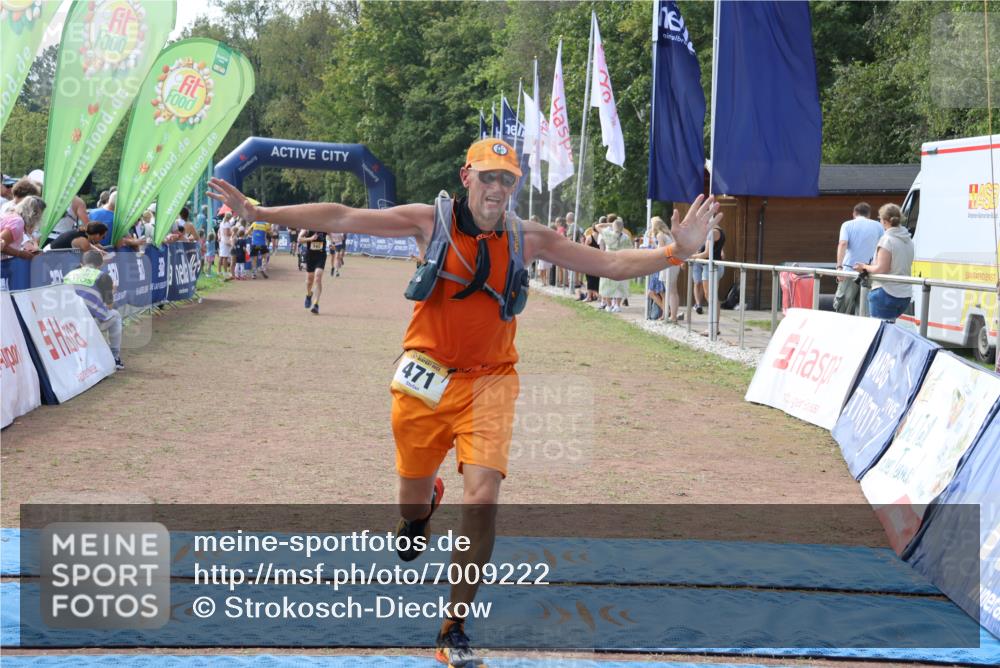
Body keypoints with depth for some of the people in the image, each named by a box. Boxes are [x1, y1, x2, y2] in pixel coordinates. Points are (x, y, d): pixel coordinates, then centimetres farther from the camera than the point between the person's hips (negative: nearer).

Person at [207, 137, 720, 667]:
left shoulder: (527, 239, -2)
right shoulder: (431, 221, -6)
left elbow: (611, 265, 0)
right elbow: (339, 218, -7)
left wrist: (676, 252, -12)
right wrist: (256, 212, -11)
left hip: (487, 383, 0)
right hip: (424, 380, 0)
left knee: (481, 500, -16)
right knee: (411, 500, 13)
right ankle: (427, 500, 56)